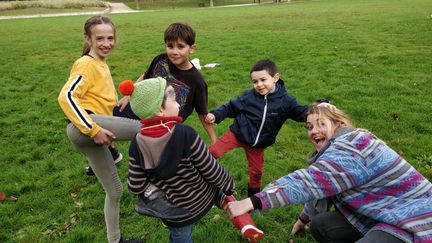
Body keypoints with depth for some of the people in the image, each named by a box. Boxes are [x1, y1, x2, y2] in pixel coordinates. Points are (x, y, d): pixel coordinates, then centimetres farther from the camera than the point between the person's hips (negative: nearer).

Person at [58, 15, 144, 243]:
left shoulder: (101, 64, 26)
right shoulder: (86, 64, -3)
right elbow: (66, 97, -17)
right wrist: (93, 129, -23)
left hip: (92, 134, 9)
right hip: (83, 128, -9)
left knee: (114, 190, 14)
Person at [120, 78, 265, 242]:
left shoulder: (137, 144, -17)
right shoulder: (184, 134, -28)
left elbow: (136, 187, -9)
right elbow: (213, 172, -19)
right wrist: (229, 185, 1)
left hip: (175, 214, 2)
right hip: (204, 199, -2)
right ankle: (244, 224, 23)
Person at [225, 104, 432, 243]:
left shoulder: (351, 148, -25)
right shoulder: (338, 148, 7)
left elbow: (308, 182, -36)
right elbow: (319, 187, 17)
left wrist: (252, 202, -40)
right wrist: (304, 218, 27)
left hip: (413, 223, -10)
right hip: (380, 215, 10)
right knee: (319, 225, 0)